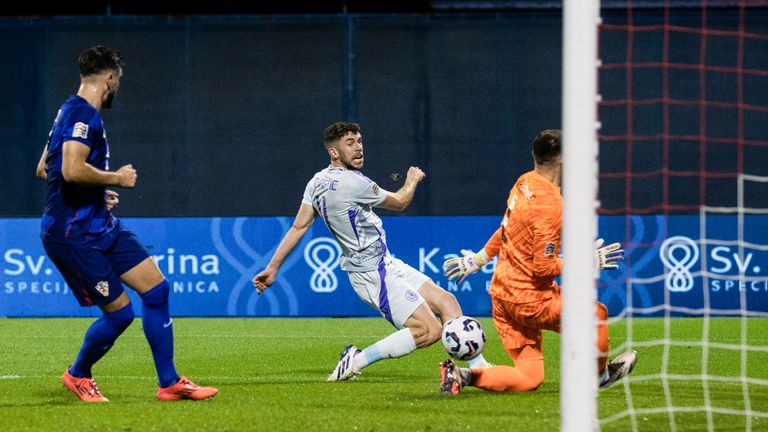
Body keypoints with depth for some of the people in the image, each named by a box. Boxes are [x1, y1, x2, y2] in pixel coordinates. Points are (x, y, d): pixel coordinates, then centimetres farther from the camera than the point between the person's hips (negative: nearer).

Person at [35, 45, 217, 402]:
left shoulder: (73, 112, 16)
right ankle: (77, 376, 21)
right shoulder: (82, 114, -17)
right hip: (74, 234, -10)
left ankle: (169, 383, 6)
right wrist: (117, 178, -15)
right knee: (119, 312, -5)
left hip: (100, 225, 10)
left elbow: (44, 169, 24)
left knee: (156, 288, 3)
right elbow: (73, 170, -31)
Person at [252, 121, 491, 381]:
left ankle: (477, 367, 7)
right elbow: (399, 203, -3)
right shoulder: (353, 183, -19)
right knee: (429, 331, -15)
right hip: (375, 273, -10)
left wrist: (272, 268, 13)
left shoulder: (317, 183, 7)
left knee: (447, 302, 9)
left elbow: (298, 227, 7)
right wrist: (412, 180, 18)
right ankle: (356, 360, -7)